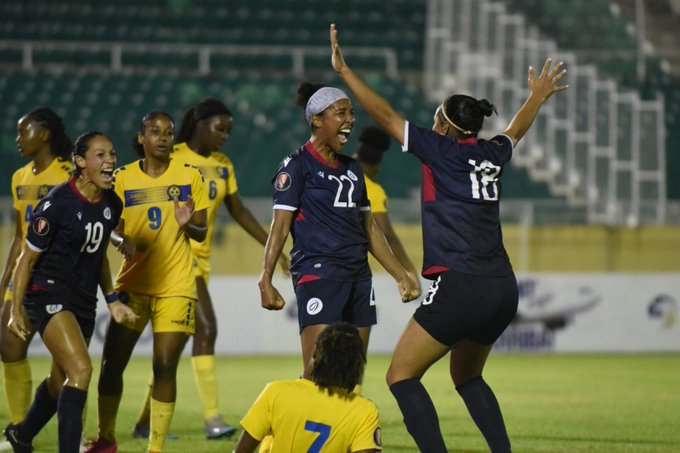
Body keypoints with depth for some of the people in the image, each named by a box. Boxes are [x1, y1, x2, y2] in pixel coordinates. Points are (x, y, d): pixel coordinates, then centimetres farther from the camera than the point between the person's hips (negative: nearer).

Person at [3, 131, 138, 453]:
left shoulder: (111, 205, 4)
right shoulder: (58, 203, -17)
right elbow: (27, 258, -9)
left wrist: (112, 300, 15)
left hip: (84, 301, 7)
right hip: (49, 295, -7)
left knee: (61, 382, 17)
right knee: (81, 369, -25)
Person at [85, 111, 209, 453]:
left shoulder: (190, 176, 2)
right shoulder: (123, 178, 3)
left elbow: (202, 232, 4)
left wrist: (187, 224, -18)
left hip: (175, 286, -1)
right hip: (133, 282, 1)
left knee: (164, 366, -10)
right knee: (111, 363, 2)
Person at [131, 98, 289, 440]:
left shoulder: (223, 166, 12)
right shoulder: (173, 159, -8)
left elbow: (238, 211, 17)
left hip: (201, 258, 7)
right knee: (205, 330, -17)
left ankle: (145, 422, 17)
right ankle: (212, 419, -18)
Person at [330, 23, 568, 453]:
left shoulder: (440, 150, -2)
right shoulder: (492, 155, 14)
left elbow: (385, 114, 2)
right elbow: (516, 129, 38)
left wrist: (344, 70, 10)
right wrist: (538, 96, 57)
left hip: (459, 285, -8)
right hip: (503, 289, 8)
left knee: (401, 375, -3)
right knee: (467, 377, 26)